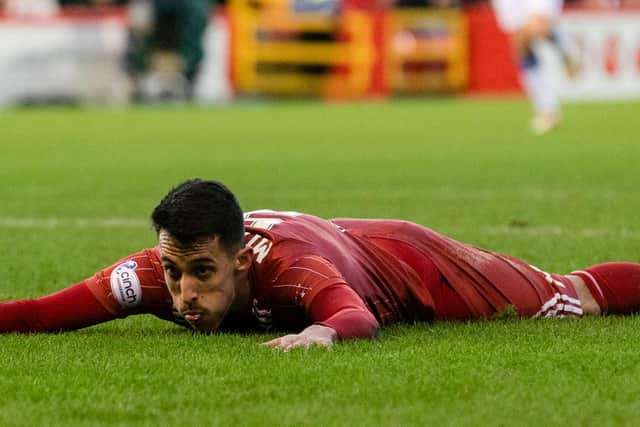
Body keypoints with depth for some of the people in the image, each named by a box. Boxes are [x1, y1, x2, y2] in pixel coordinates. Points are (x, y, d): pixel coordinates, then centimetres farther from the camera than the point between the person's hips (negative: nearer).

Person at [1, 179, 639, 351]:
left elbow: (360, 317, -65)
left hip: (406, 264, -6)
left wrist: (323, 333, -84)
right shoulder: (162, 270, -35)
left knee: (571, 299, 15)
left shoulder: (288, 266, -48)